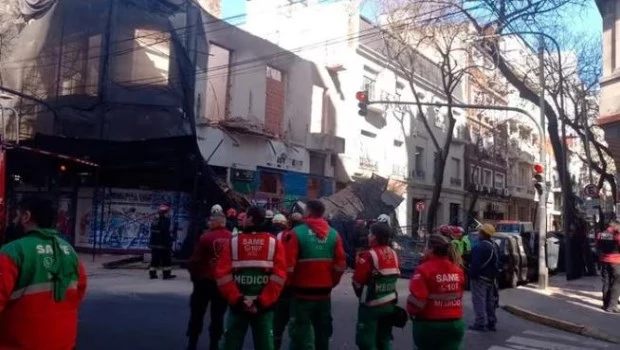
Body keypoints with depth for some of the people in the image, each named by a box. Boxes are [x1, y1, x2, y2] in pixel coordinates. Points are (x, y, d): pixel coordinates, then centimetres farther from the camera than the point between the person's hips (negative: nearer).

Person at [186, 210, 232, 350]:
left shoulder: (206, 237, -13)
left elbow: (195, 260, -10)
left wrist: (194, 275, 6)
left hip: (205, 280, -3)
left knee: (197, 313, 11)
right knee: (218, 315, 11)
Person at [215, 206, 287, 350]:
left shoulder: (233, 242, -1)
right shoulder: (275, 243, 0)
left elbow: (222, 275, -8)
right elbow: (279, 276, -9)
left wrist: (236, 299, -6)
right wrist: (263, 301, -8)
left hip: (238, 304, 0)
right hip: (264, 306, 1)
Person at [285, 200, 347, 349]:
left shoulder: (298, 232, -12)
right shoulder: (333, 234, 2)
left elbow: (288, 264, -14)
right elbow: (341, 264, 1)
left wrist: (290, 283, 3)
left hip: (303, 293, -4)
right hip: (325, 293, 5)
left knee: (302, 335, 5)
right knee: (323, 334, 18)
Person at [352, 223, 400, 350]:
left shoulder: (368, 256, -19)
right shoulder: (394, 254, 2)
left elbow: (357, 281, -13)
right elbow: (394, 277, 11)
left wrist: (361, 294, 6)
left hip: (371, 305, -7)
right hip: (389, 304, 7)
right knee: (385, 339, 20)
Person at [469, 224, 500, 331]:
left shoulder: (479, 247, -19)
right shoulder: (495, 246, 12)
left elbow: (475, 263, -23)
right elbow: (497, 263, 18)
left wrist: (472, 274, -16)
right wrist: (495, 275, 21)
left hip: (480, 278, -9)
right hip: (491, 278, 9)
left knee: (479, 300, -5)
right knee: (490, 301, 14)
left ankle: (480, 323, -6)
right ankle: (491, 323, 19)